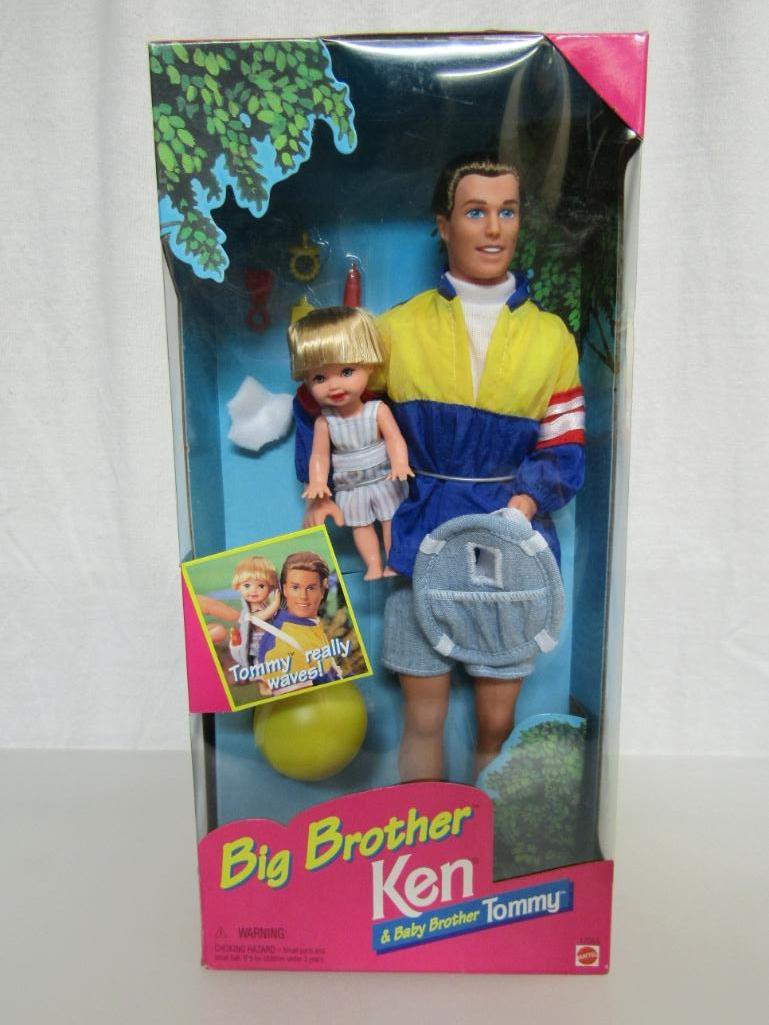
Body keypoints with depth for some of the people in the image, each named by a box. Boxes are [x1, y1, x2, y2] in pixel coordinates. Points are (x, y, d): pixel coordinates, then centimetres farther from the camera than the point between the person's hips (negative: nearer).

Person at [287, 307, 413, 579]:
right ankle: (374, 566, 27)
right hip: (350, 489, 2)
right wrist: (317, 482, -25)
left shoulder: (378, 410, -17)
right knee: (361, 526, 12)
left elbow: (395, 440, -19)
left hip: (384, 481, -1)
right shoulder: (324, 421, -13)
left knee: (391, 521, 9)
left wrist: (400, 464, -36)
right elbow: (319, 455, -11)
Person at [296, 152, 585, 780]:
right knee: (424, 721, 10)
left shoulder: (550, 336, 4)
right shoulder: (399, 329, 1)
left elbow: (565, 450, 1)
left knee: (497, 723, 13)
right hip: (421, 547, 0)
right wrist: (321, 494, -3)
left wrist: (525, 501, -18)